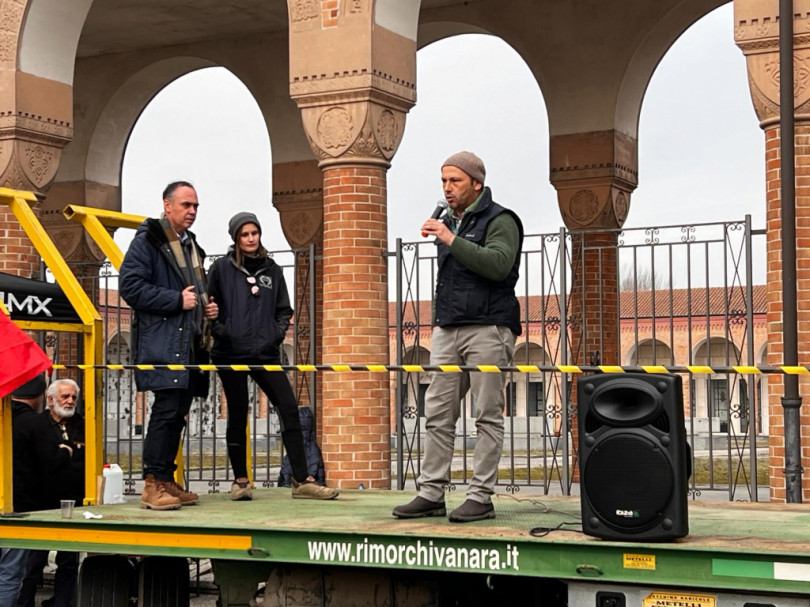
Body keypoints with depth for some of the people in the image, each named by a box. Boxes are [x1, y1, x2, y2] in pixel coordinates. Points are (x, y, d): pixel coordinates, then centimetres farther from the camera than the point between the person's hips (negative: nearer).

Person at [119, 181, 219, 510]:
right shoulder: (147, 240, -4)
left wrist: (207, 307, 14)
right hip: (162, 344, -9)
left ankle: (167, 481, 15)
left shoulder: (191, 245, 23)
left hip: (189, 345, 9)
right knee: (167, 411, -13)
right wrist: (177, 300, -16)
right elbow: (131, 286, -15)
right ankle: (154, 485, -9)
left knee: (177, 414, 9)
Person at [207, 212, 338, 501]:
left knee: (289, 409, -8)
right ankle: (240, 481, 14)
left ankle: (302, 481, -7)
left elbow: (284, 310, 17)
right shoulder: (222, 268, 3)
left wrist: (277, 333, 1)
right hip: (231, 354, -3)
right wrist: (220, 332, -9)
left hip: (265, 354, 3)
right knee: (238, 416, 3)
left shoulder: (272, 270, 12)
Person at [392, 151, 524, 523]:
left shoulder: (499, 221, -3)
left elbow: (498, 264, -22)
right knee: (437, 414, 4)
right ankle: (431, 493, 7)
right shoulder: (447, 222, 20)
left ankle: (480, 497, -1)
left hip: (487, 329, -7)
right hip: (447, 330, 8)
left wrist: (452, 240, -20)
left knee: (488, 416, -3)